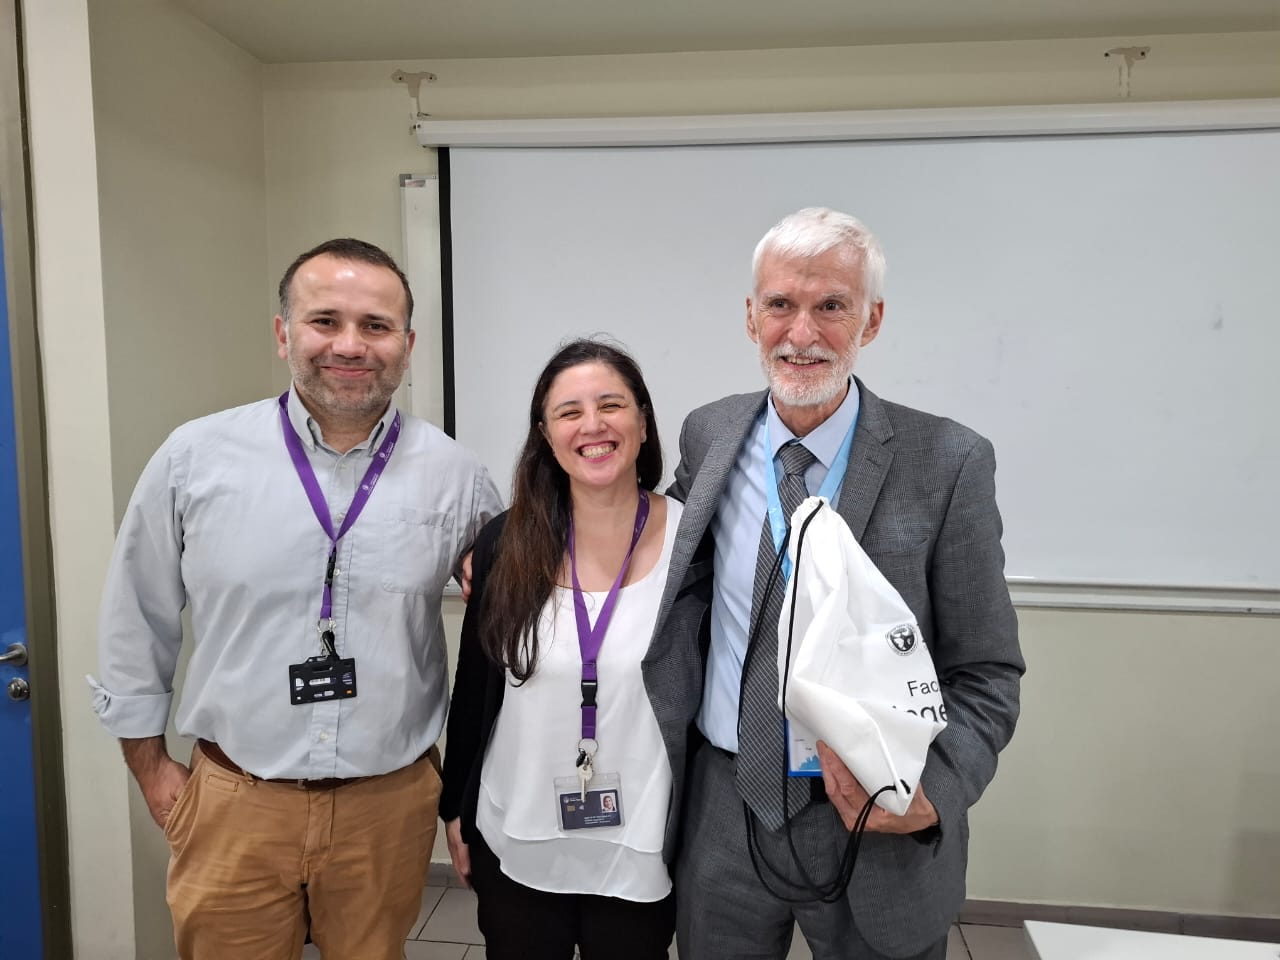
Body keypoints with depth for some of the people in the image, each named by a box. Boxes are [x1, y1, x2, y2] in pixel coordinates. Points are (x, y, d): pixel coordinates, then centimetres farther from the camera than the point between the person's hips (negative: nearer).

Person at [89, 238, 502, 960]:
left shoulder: (457, 477, -7)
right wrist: (151, 767, 8)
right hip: (233, 803, 0)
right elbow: (137, 625, 4)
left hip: (389, 804, 1)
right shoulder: (195, 458, -7)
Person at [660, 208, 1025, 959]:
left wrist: (931, 795, -23)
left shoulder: (949, 464, -14)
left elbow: (986, 673, -8)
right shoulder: (708, 434, -4)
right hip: (725, 816, 3)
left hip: (880, 829, -2)